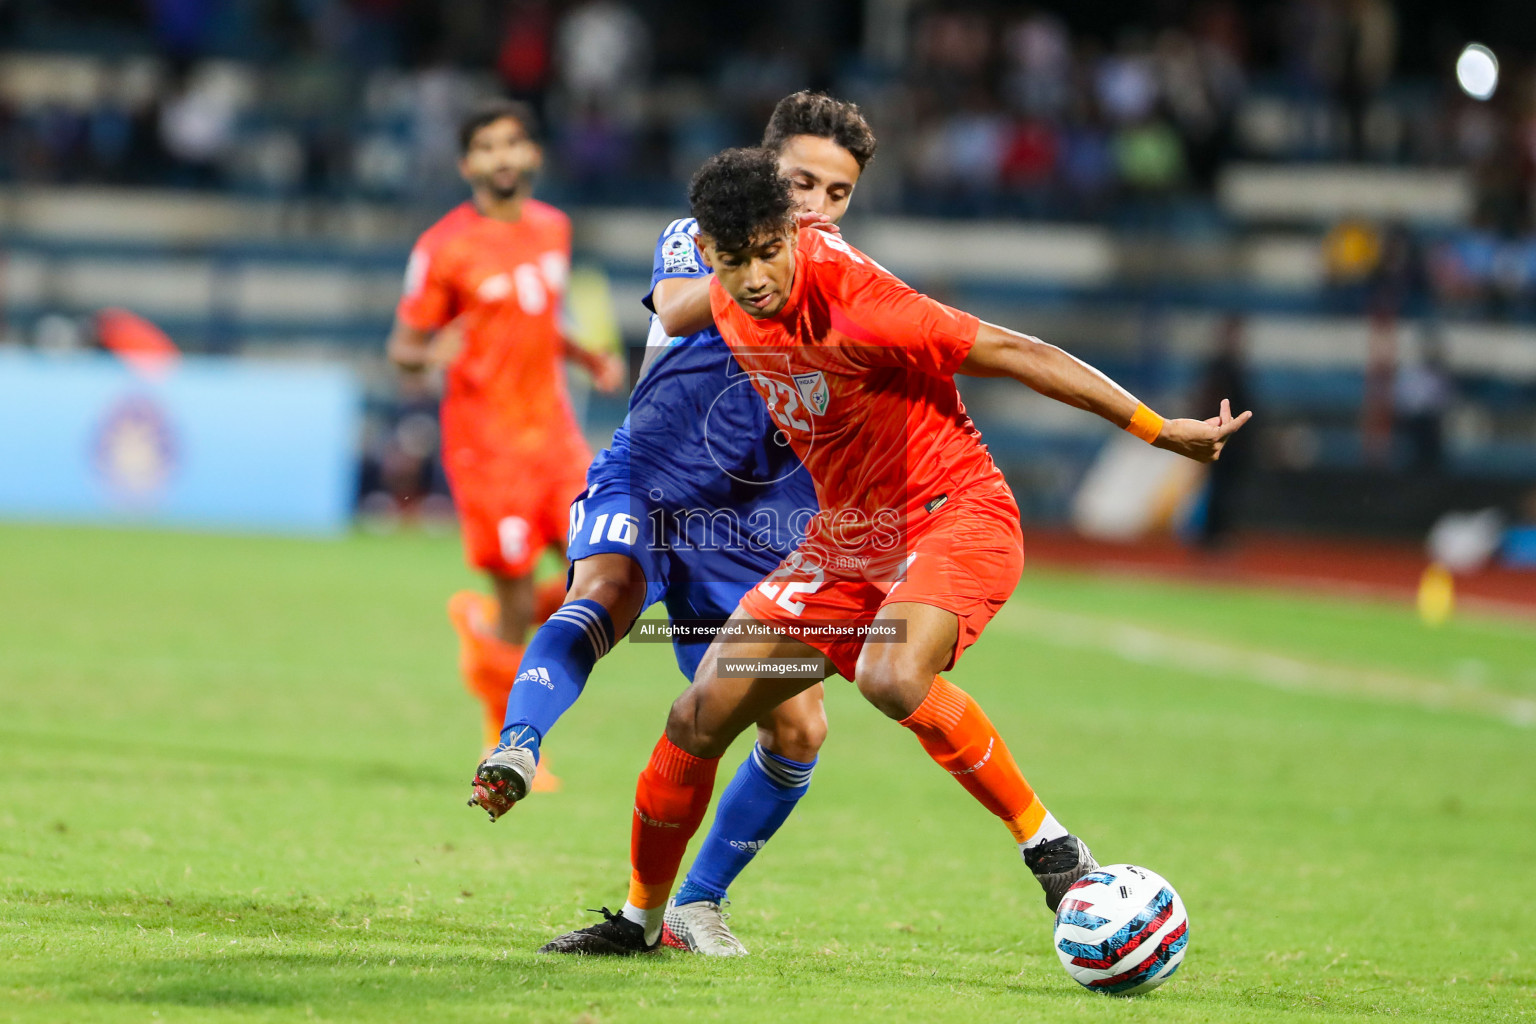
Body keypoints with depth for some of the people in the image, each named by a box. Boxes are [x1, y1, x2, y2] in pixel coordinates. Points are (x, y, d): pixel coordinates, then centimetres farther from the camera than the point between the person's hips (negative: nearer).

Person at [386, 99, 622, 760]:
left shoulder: (553, 228, 10)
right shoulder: (445, 247, -9)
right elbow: (402, 347, -5)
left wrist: (590, 359, 9)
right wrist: (429, 355, -27)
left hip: (555, 432, 6)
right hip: (487, 443, -6)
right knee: (518, 602, -6)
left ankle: (483, 622, 23)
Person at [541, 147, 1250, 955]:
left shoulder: (851, 302, -27)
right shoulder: (726, 303, -5)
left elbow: (1013, 354, -23)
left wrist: (1161, 430, -20)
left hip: (957, 516, -7)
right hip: (848, 538, 7)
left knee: (893, 678, -37)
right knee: (699, 718, 2)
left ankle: (1049, 848, -22)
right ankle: (641, 917, 22)